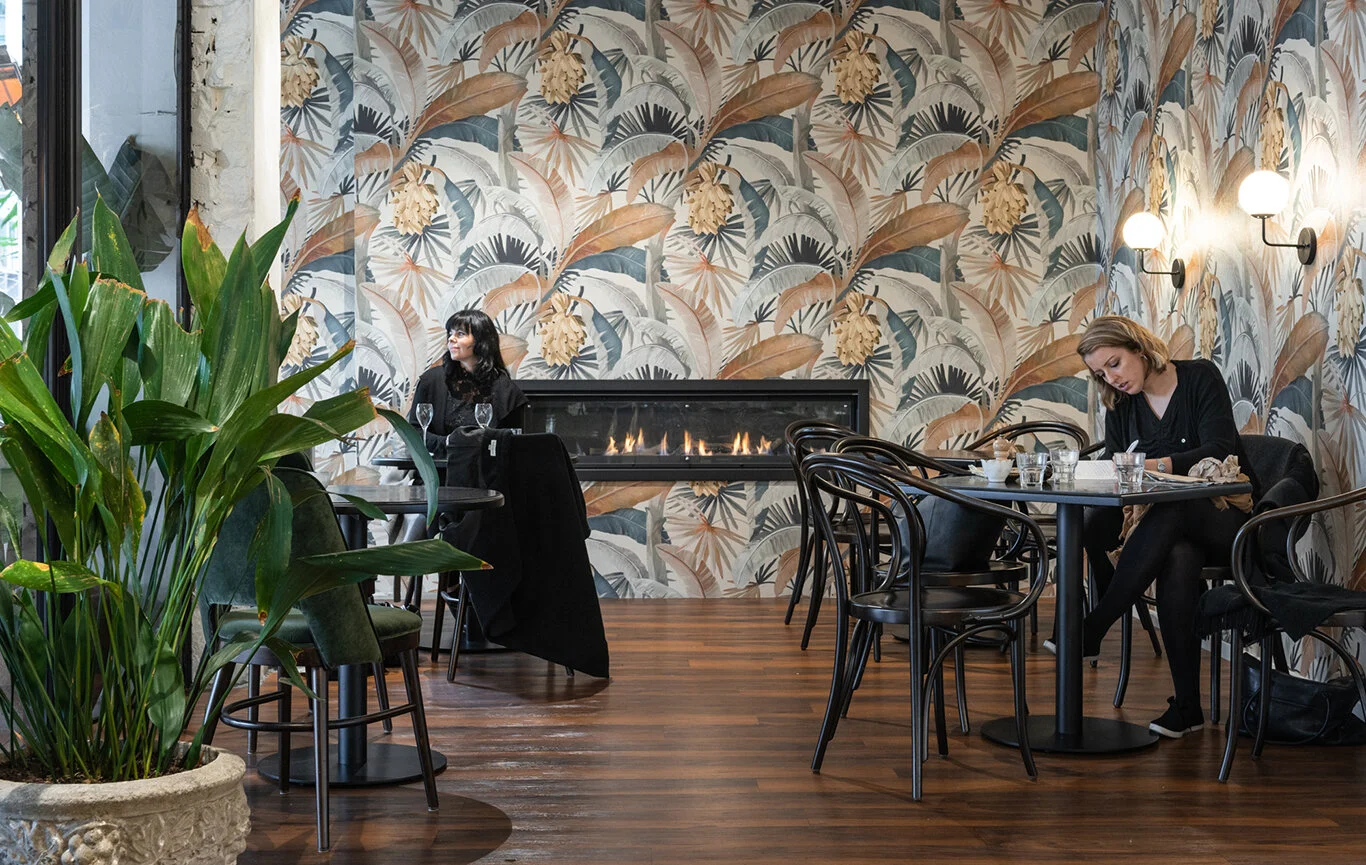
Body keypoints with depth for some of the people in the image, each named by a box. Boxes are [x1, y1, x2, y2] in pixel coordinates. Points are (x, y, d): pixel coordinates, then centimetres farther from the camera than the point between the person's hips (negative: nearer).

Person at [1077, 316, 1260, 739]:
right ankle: (1186, 706, -33)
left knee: (1169, 514, -38)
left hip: (1227, 517, -3)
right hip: (1170, 522, 3)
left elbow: (1219, 450, -19)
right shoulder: (1120, 404, 10)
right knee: (1177, 561, -35)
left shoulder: (1200, 377, -5)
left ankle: (1090, 632, -39)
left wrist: (1158, 464, -35)